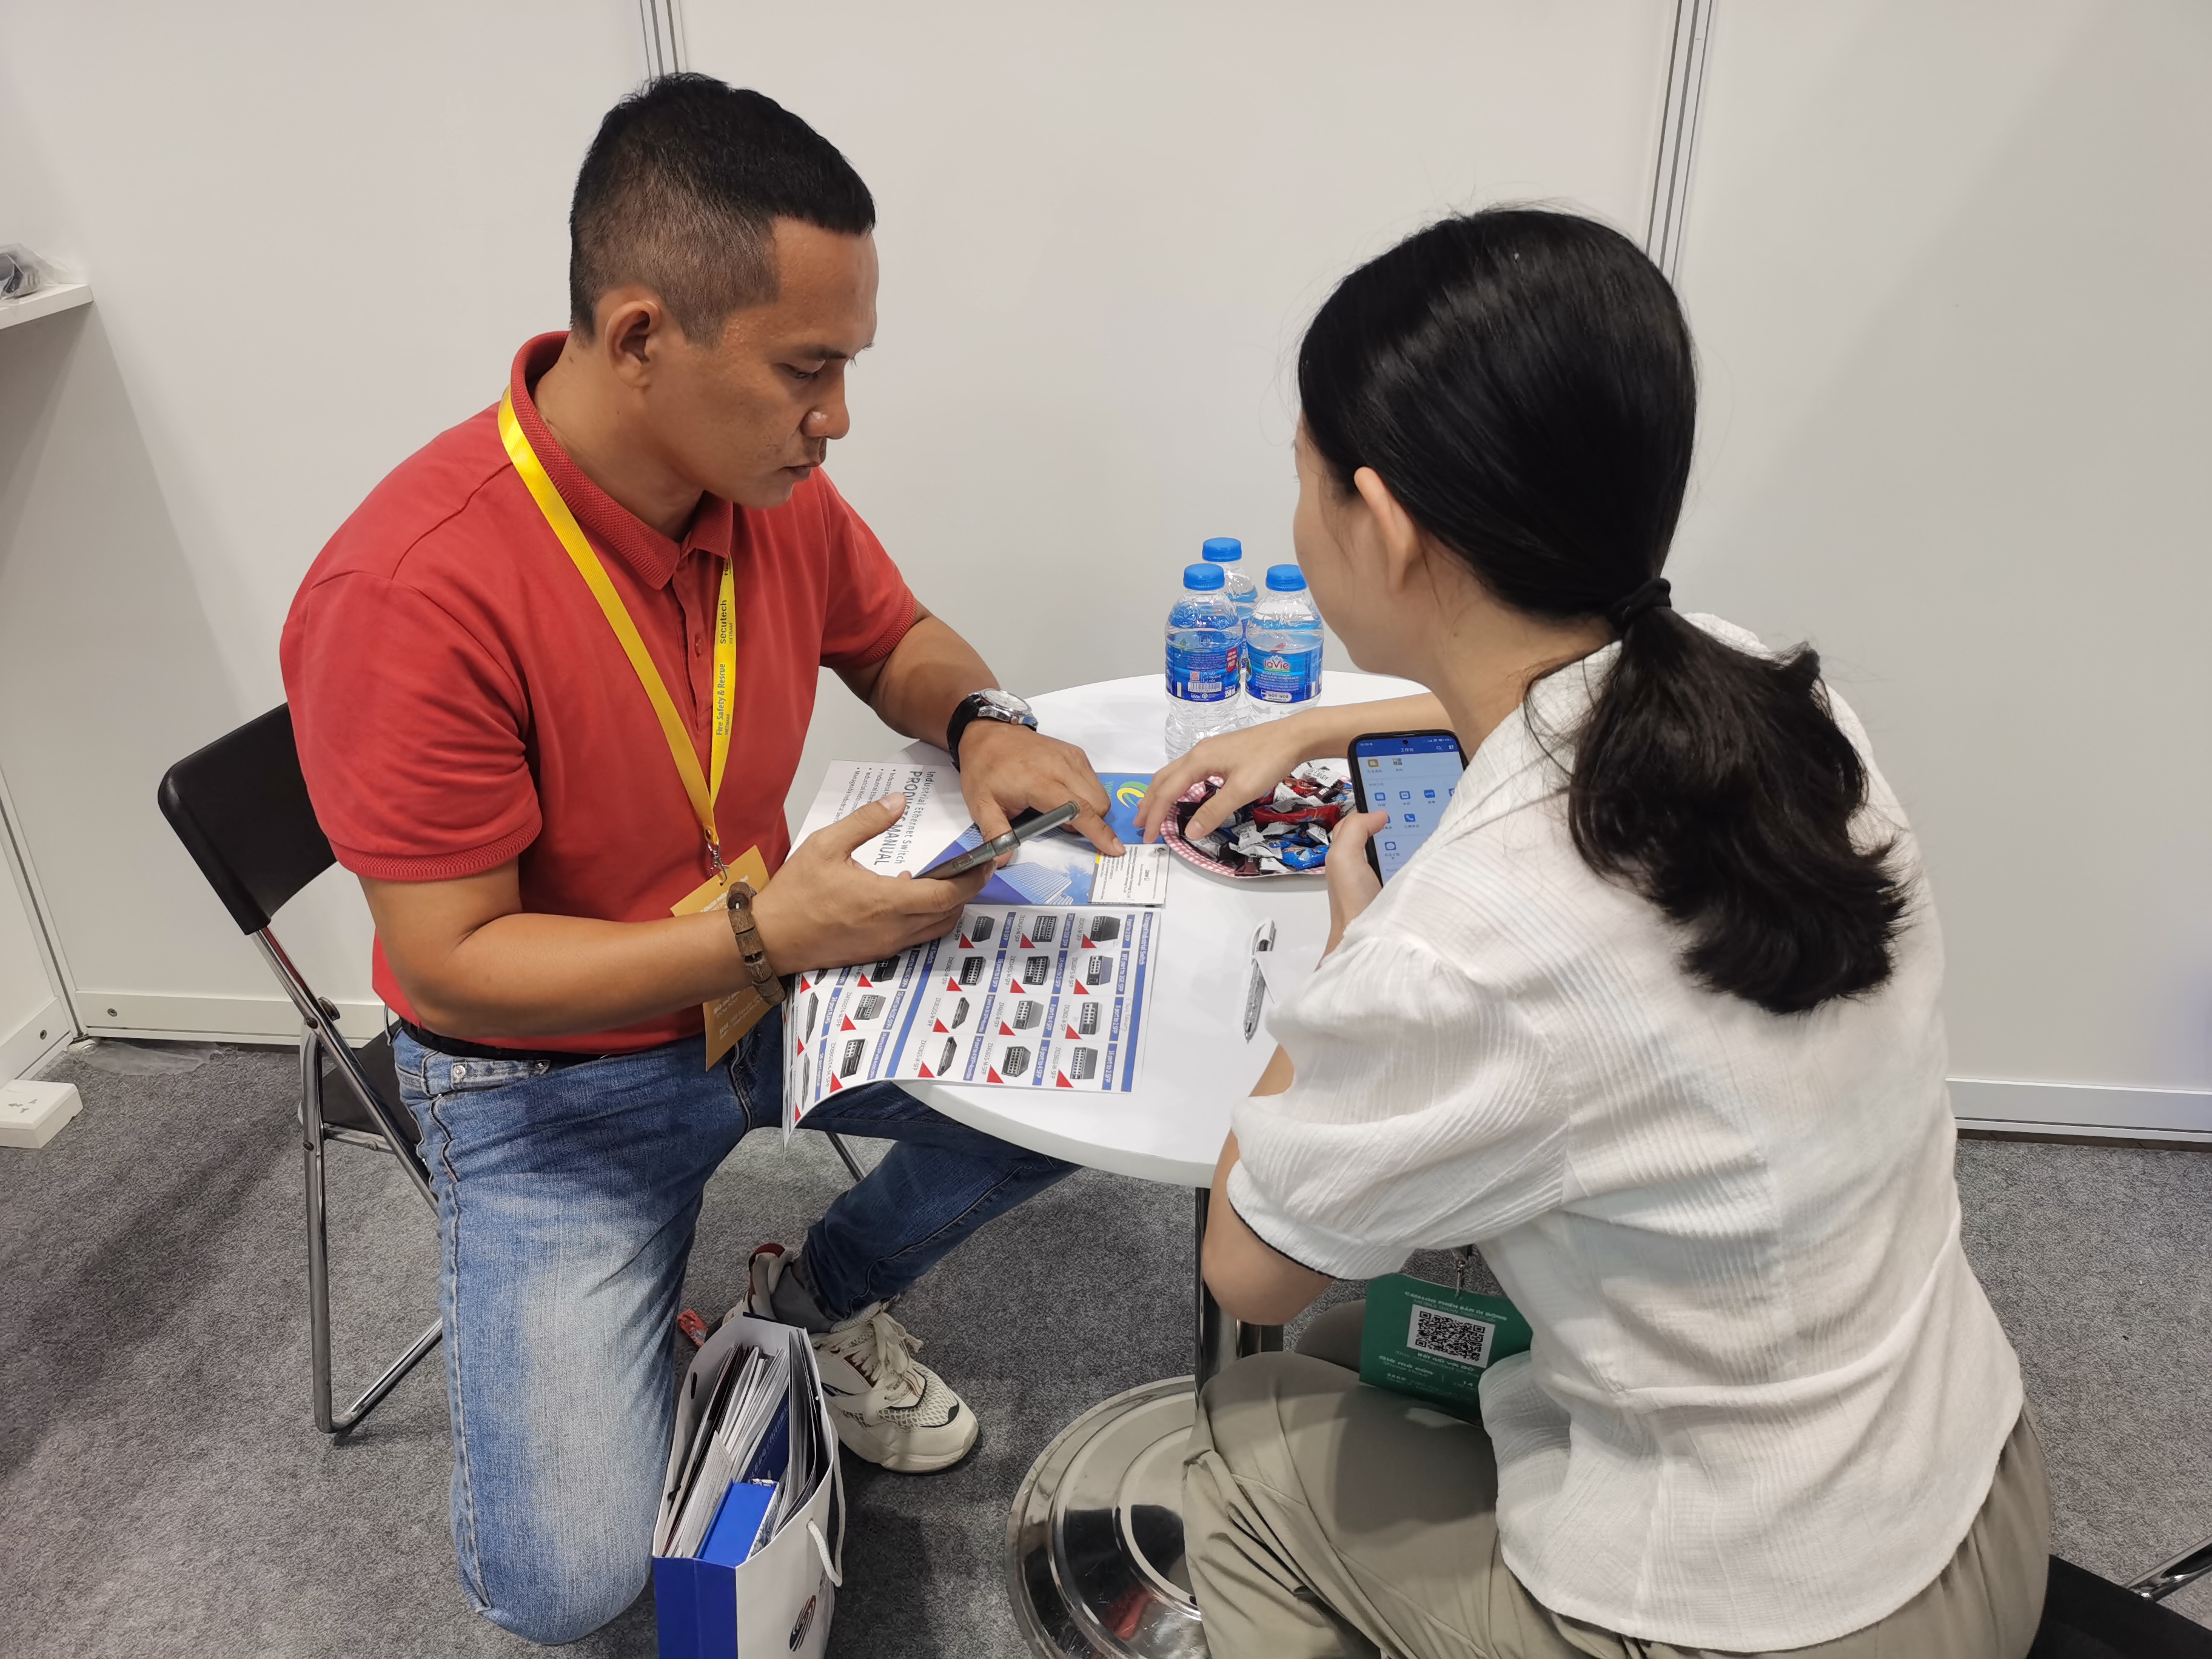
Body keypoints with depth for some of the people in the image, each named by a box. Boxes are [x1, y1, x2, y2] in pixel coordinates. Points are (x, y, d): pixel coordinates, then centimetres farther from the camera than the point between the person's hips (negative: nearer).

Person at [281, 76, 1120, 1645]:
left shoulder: (773, 482, -11)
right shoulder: (409, 597, -30)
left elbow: (898, 638, 8)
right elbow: (456, 965, -23)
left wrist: (985, 726, -14)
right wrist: (765, 933, -31)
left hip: (775, 967, 6)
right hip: (552, 1076, -5)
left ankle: (824, 1288, 19)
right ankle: (588, 1339, 21)